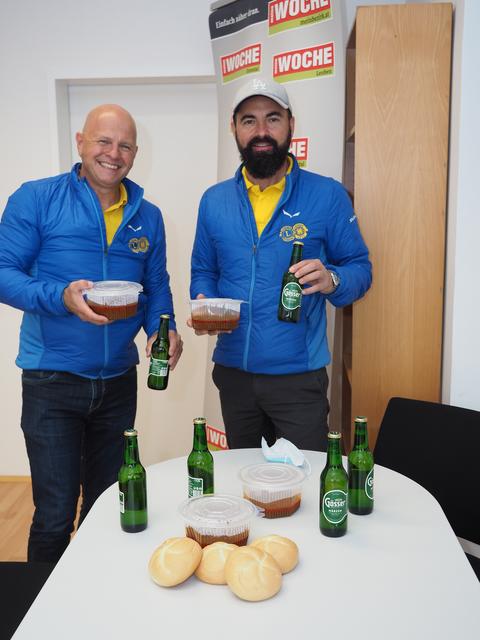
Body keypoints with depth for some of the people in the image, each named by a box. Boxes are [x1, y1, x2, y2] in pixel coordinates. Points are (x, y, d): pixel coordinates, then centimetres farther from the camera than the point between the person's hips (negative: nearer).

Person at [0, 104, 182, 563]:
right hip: (53, 382, -4)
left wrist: (163, 330, -9)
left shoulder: (147, 216, 7)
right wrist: (62, 297, -26)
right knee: (55, 517, 2)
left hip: (119, 381, 4)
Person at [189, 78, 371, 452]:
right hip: (232, 370, 4)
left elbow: (360, 268, -2)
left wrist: (331, 280, -24)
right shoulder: (214, 200, 4)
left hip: (298, 375, -3)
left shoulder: (327, 196, -6)